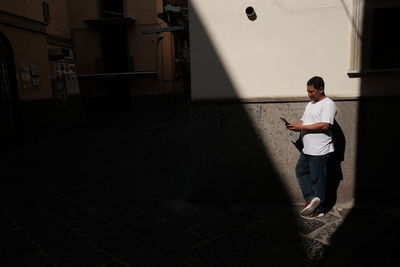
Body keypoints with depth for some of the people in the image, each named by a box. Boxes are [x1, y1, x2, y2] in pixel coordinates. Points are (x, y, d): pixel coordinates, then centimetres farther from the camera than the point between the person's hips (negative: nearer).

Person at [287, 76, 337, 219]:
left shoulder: (328, 104, -13)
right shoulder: (310, 104, 16)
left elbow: (324, 126, -24)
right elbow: (303, 122, 18)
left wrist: (301, 127, -24)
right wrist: (296, 126, -6)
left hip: (320, 151, -9)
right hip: (307, 149, 9)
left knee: (318, 180, 1)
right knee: (300, 171, 12)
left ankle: (318, 210, 15)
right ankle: (312, 198, 16)